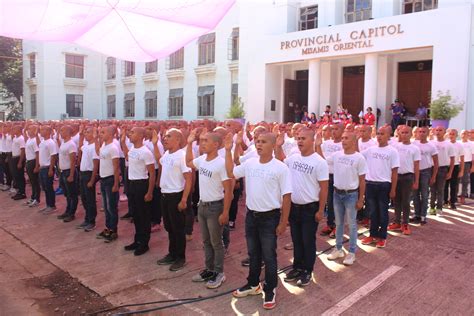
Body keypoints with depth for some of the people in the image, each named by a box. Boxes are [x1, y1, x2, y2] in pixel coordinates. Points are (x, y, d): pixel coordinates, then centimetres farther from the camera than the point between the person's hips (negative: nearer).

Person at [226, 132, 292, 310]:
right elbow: (230, 173, 15)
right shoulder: (249, 163, 1)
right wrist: (228, 150, 7)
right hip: (251, 215, 5)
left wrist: (283, 222, -12)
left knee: (269, 256, 6)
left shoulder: (280, 168, -13)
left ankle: (270, 290, 23)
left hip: (270, 217, -5)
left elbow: (286, 196, -11)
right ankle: (253, 284, 37)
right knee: (253, 253, 19)